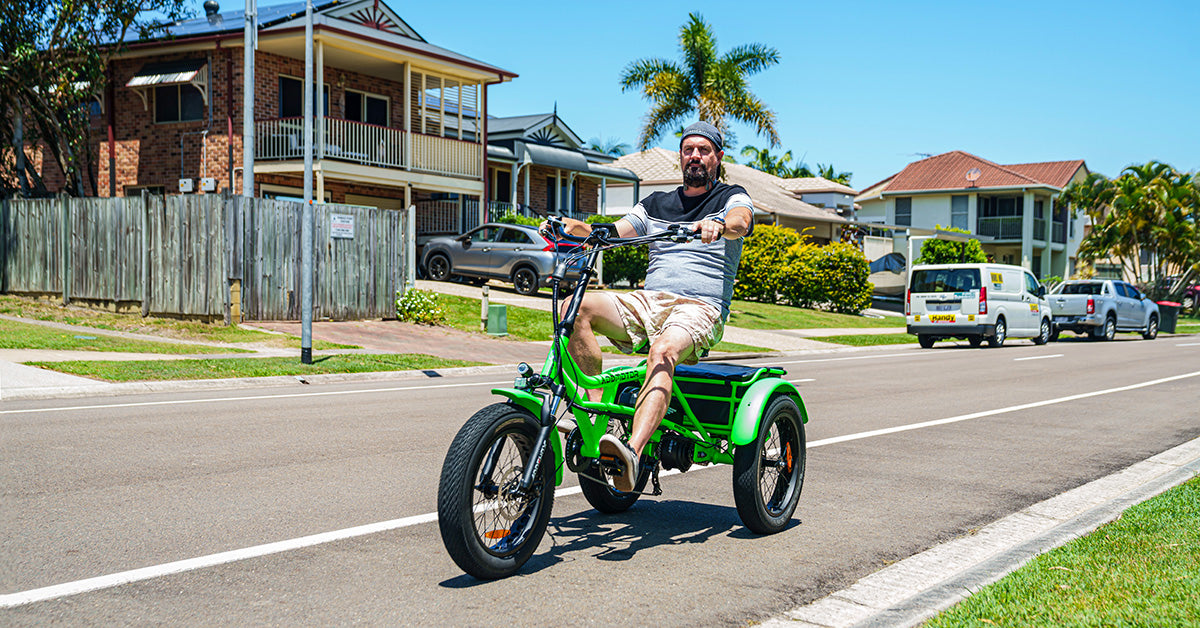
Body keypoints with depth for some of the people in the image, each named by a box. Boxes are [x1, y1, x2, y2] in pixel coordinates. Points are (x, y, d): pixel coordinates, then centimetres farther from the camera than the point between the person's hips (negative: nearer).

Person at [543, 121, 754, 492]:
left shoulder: (732, 198, 13)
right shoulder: (656, 205, 26)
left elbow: (741, 221, -12)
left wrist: (718, 224, -37)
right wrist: (572, 226, -4)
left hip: (699, 309, -5)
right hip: (645, 303, 5)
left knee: (663, 351, -39)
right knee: (575, 306, -22)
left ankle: (632, 452, -57)